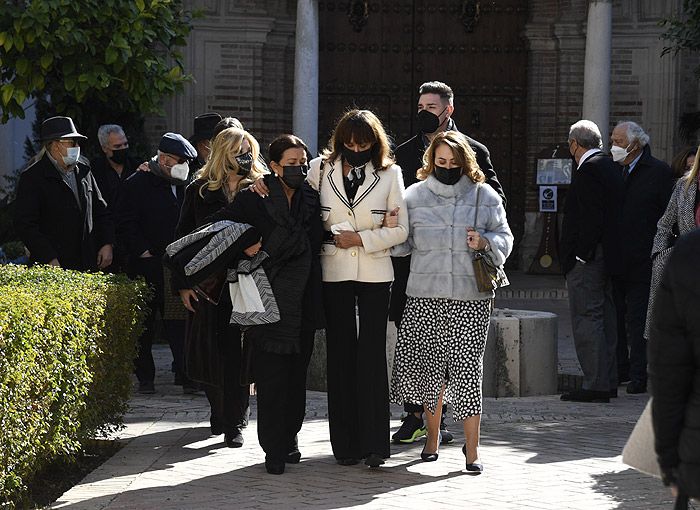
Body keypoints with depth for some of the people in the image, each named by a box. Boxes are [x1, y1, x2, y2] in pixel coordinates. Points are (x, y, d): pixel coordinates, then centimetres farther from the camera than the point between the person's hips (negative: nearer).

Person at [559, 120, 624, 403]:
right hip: (606, 257, 10)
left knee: (587, 319, -8)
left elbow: (591, 217, -21)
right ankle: (608, 382, 18)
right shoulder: (610, 167, 15)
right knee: (605, 318, 13)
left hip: (587, 259, -10)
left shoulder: (588, 170, -14)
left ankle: (595, 385, -9)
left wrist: (580, 255, -18)